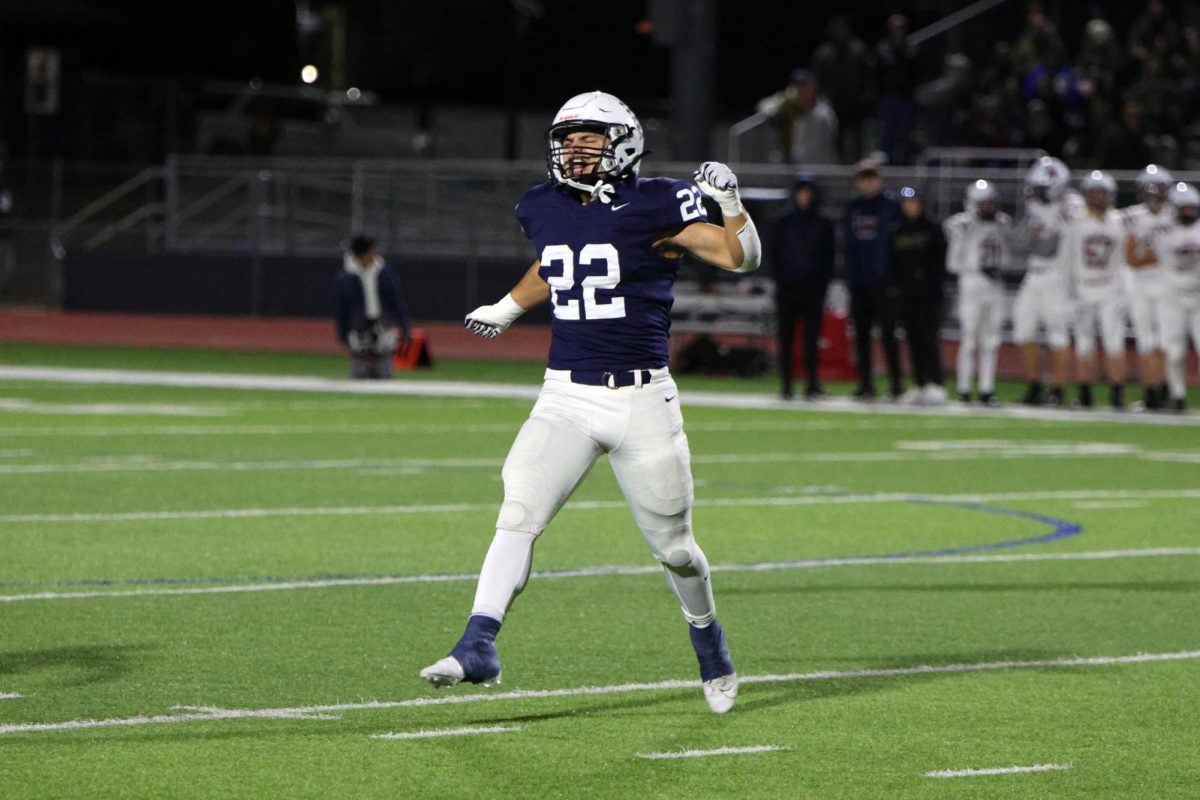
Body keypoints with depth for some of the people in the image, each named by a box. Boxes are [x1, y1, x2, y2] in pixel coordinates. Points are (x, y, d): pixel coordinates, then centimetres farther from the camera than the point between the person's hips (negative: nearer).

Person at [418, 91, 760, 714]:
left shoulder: (652, 208, -8)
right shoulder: (542, 211, 6)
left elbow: (740, 258, -6)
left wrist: (731, 201, -20)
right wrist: (508, 308, 38)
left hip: (641, 399, -3)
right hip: (566, 397, 3)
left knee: (672, 545, 7)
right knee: (518, 515, -17)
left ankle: (707, 637, 34)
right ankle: (479, 645, -22)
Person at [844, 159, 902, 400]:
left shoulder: (890, 205, -2)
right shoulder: (853, 208, 14)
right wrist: (849, 276, 9)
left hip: (883, 281, -5)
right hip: (859, 282, 5)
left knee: (888, 333, -7)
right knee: (861, 334, 6)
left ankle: (895, 385, -5)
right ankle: (865, 384, 10)